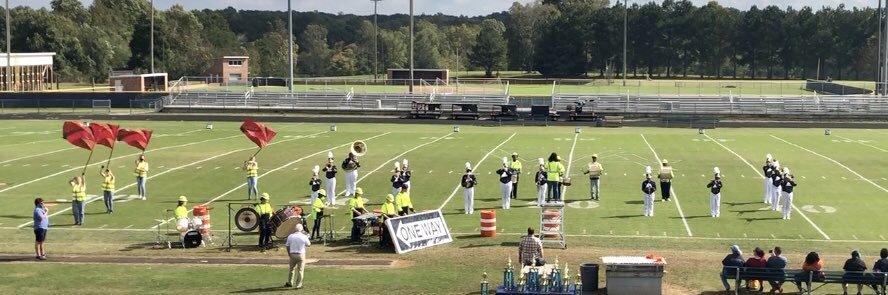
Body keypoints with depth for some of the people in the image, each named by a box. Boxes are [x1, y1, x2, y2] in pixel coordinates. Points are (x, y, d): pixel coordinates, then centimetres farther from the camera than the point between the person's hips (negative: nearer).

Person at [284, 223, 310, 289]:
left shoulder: (290, 236, -2)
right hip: (301, 255, -3)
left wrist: (289, 255, 15)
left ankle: (289, 283, 29)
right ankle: (298, 285, 4)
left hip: (292, 254, 3)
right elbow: (309, 244, 6)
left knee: (291, 269, 19)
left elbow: (287, 247, 3)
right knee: (300, 270, 4)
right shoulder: (304, 237, -9)